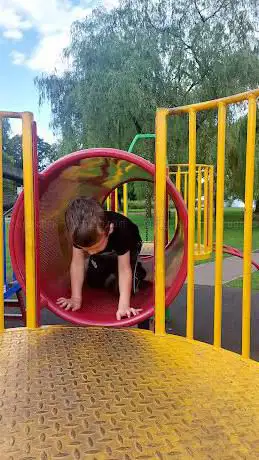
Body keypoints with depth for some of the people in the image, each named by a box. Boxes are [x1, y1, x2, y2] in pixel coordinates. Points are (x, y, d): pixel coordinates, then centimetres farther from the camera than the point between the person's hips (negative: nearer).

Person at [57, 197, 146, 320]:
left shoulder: (120, 230, -45)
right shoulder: (79, 233, -36)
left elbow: (124, 269, -40)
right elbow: (77, 263, -29)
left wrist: (123, 305, -44)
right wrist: (76, 298, -31)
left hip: (128, 248, -3)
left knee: (125, 289, -15)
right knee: (93, 282, 1)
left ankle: (138, 271, 16)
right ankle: (111, 271, 29)